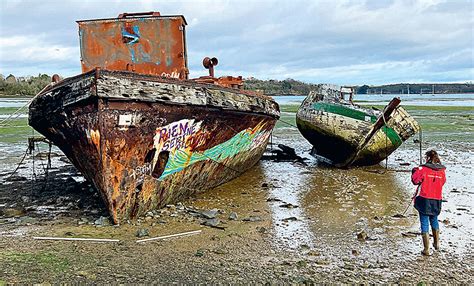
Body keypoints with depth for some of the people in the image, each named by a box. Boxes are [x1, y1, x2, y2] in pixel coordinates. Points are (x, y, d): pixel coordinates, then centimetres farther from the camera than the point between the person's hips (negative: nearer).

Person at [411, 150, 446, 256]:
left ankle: (426, 249, 3)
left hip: (424, 200, -4)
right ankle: (436, 244, 38)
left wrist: (415, 171, 6)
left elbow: (415, 180, -9)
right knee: (434, 221, 25)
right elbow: (442, 182, 12)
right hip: (437, 200, 5)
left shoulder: (423, 169, -14)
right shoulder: (442, 170, -1)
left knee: (424, 224, 2)